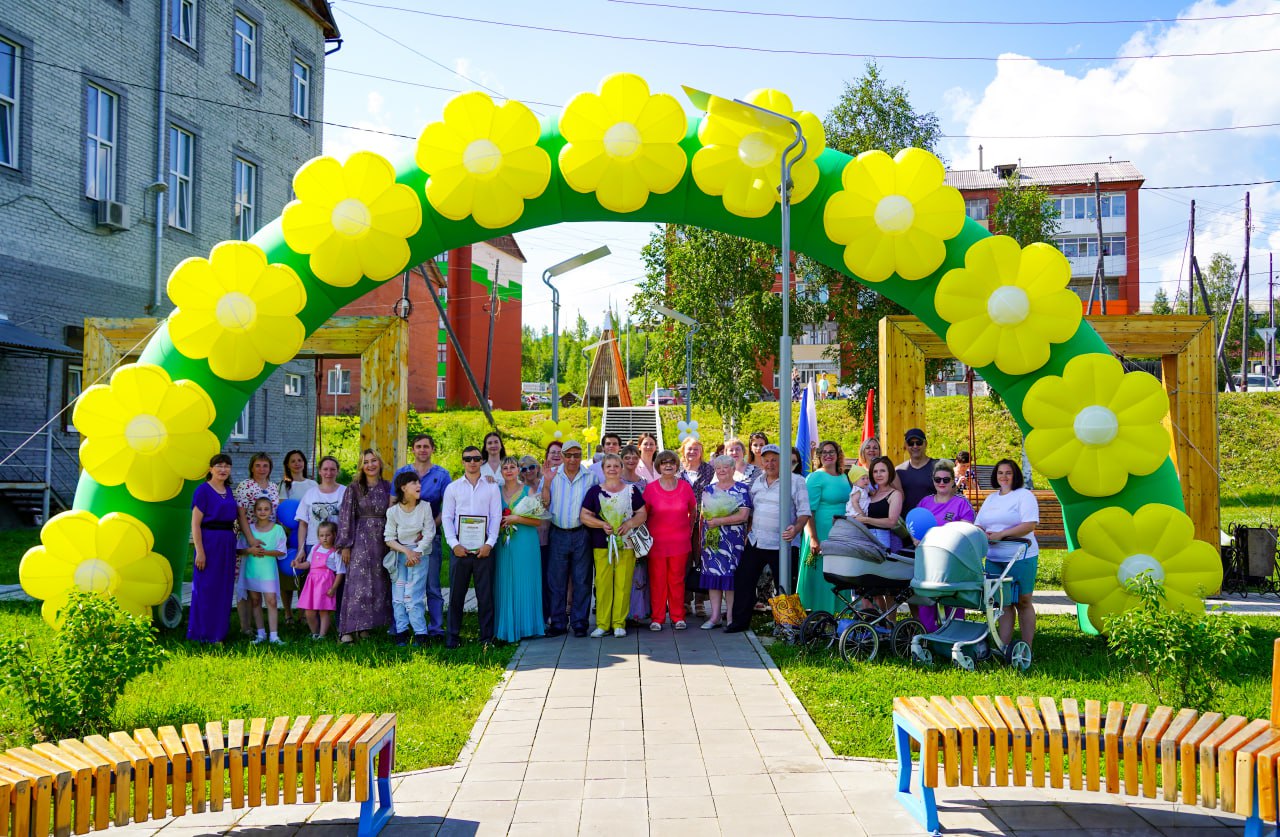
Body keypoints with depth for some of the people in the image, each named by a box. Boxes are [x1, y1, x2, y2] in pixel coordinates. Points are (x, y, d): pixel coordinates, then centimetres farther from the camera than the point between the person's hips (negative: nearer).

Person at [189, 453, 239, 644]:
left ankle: (218, 632, 19)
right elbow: (195, 523, -11)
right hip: (209, 541, -7)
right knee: (206, 588, -1)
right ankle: (203, 634, 7)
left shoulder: (229, 491, 13)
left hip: (228, 544, 7)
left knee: (223, 590, 10)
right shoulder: (203, 490, -7)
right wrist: (199, 551, -17)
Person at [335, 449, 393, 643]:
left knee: (380, 584, 3)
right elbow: (345, 517, -1)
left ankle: (365, 627, 10)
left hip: (382, 541, 4)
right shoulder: (354, 488, 1)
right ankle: (348, 629, -11)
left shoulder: (388, 487, 9)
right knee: (358, 583, -11)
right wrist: (345, 545, -6)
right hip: (361, 540, -4)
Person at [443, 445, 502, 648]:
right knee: (456, 595, 3)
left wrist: (489, 544, -9)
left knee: (485, 595, 2)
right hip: (460, 548, 0)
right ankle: (453, 637, 12)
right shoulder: (452, 488, 8)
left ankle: (487, 637, 10)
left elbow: (496, 517, 3)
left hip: (484, 548, 0)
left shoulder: (492, 487, 7)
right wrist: (454, 544, -7)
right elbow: (447, 517, 5)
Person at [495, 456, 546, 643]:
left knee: (524, 584, -1)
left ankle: (525, 627, 7)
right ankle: (506, 628, 8)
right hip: (503, 543, 3)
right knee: (504, 585, 2)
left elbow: (538, 521, -3)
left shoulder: (529, 490, 2)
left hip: (525, 543, -3)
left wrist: (516, 519, -13)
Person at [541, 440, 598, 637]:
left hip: (581, 534, -1)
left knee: (582, 581, 3)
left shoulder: (590, 477, 4)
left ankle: (579, 623, 12)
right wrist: (546, 483, -11)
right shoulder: (553, 476, 6)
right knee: (556, 581, 5)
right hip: (558, 534, 1)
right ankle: (558, 623, 13)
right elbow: (544, 504, 1)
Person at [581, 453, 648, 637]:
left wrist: (629, 523, -12)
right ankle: (602, 624, 5)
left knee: (623, 584, -1)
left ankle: (619, 624, 8)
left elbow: (642, 513, 7)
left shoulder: (632, 490, 9)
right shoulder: (595, 491, 8)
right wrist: (602, 524, -12)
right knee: (603, 584, -2)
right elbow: (584, 515, 4)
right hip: (602, 544, 0)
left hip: (626, 544, 0)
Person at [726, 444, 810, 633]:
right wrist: (747, 531, 12)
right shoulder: (757, 482, 14)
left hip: (781, 544, -6)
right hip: (755, 541, 6)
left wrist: (797, 528, -25)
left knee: (783, 587, 2)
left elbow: (804, 512, -8)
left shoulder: (795, 482, -5)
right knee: (743, 580, 7)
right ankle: (740, 621, 18)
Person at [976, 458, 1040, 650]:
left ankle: (1027, 648, 7)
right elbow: (978, 525, 16)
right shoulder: (990, 499, 18)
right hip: (994, 559, 5)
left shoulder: (1024, 495, -2)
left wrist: (1001, 535, -20)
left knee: (1023, 602, 1)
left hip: (1021, 557, -5)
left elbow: (1030, 525, -14)